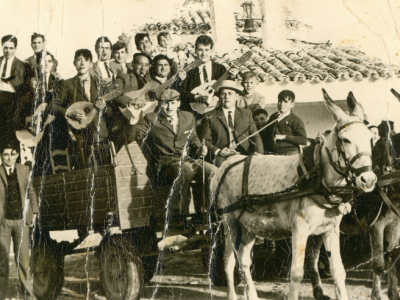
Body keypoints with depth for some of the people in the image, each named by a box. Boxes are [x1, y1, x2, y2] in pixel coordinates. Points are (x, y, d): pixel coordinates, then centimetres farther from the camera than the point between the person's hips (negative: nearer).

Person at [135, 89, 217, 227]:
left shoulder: (188, 117, 18)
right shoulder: (151, 120, 5)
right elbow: (138, 136, 3)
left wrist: (200, 148, 9)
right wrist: (133, 122, -12)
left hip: (188, 159, 5)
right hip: (165, 163, -5)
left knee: (213, 171, -23)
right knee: (186, 170, -39)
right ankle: (175, 215, -30)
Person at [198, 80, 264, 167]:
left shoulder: (246, 114, 20)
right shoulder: (210, 117, 13)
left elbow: (255, 136, 12)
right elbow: (205, 140, 8)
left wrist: (259, 152, -9)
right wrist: (217, 151, -12)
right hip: (221, 158, -2)